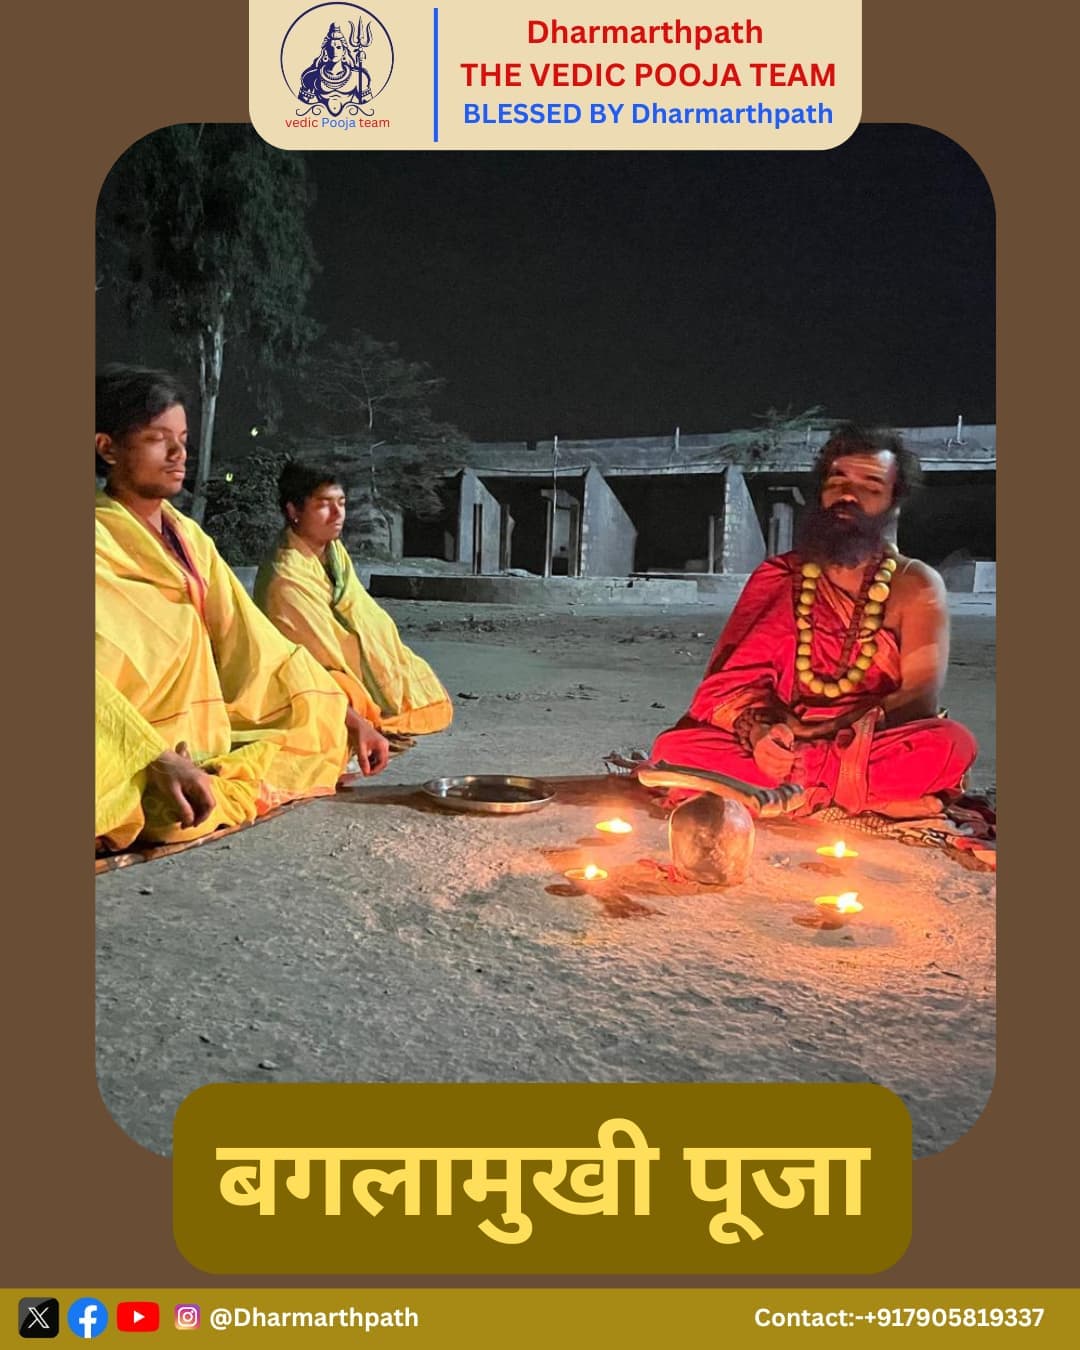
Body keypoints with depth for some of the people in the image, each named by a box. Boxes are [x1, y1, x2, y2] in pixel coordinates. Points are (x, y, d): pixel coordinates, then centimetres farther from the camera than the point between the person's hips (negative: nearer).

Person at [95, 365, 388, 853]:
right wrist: (161, 761, -37)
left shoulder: (188, 537, 10)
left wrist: (347, 720, 1)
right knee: (195, 811, -31)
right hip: (126, 762, -7)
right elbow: (99, 680, -24)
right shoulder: (101, 541, -11)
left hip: (202, 744, 7)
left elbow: (253, 641, 7)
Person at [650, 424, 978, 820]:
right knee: (675, 748, -24)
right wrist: (759, 732, -24)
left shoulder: (916, 585, 2)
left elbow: (922, 697, -9)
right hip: (782, 748, 2)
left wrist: (825, 731, -26)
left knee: (952, 744, -31)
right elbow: (732, 680, -1)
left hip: (873, 752, -1)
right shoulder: (778, 576, 6)